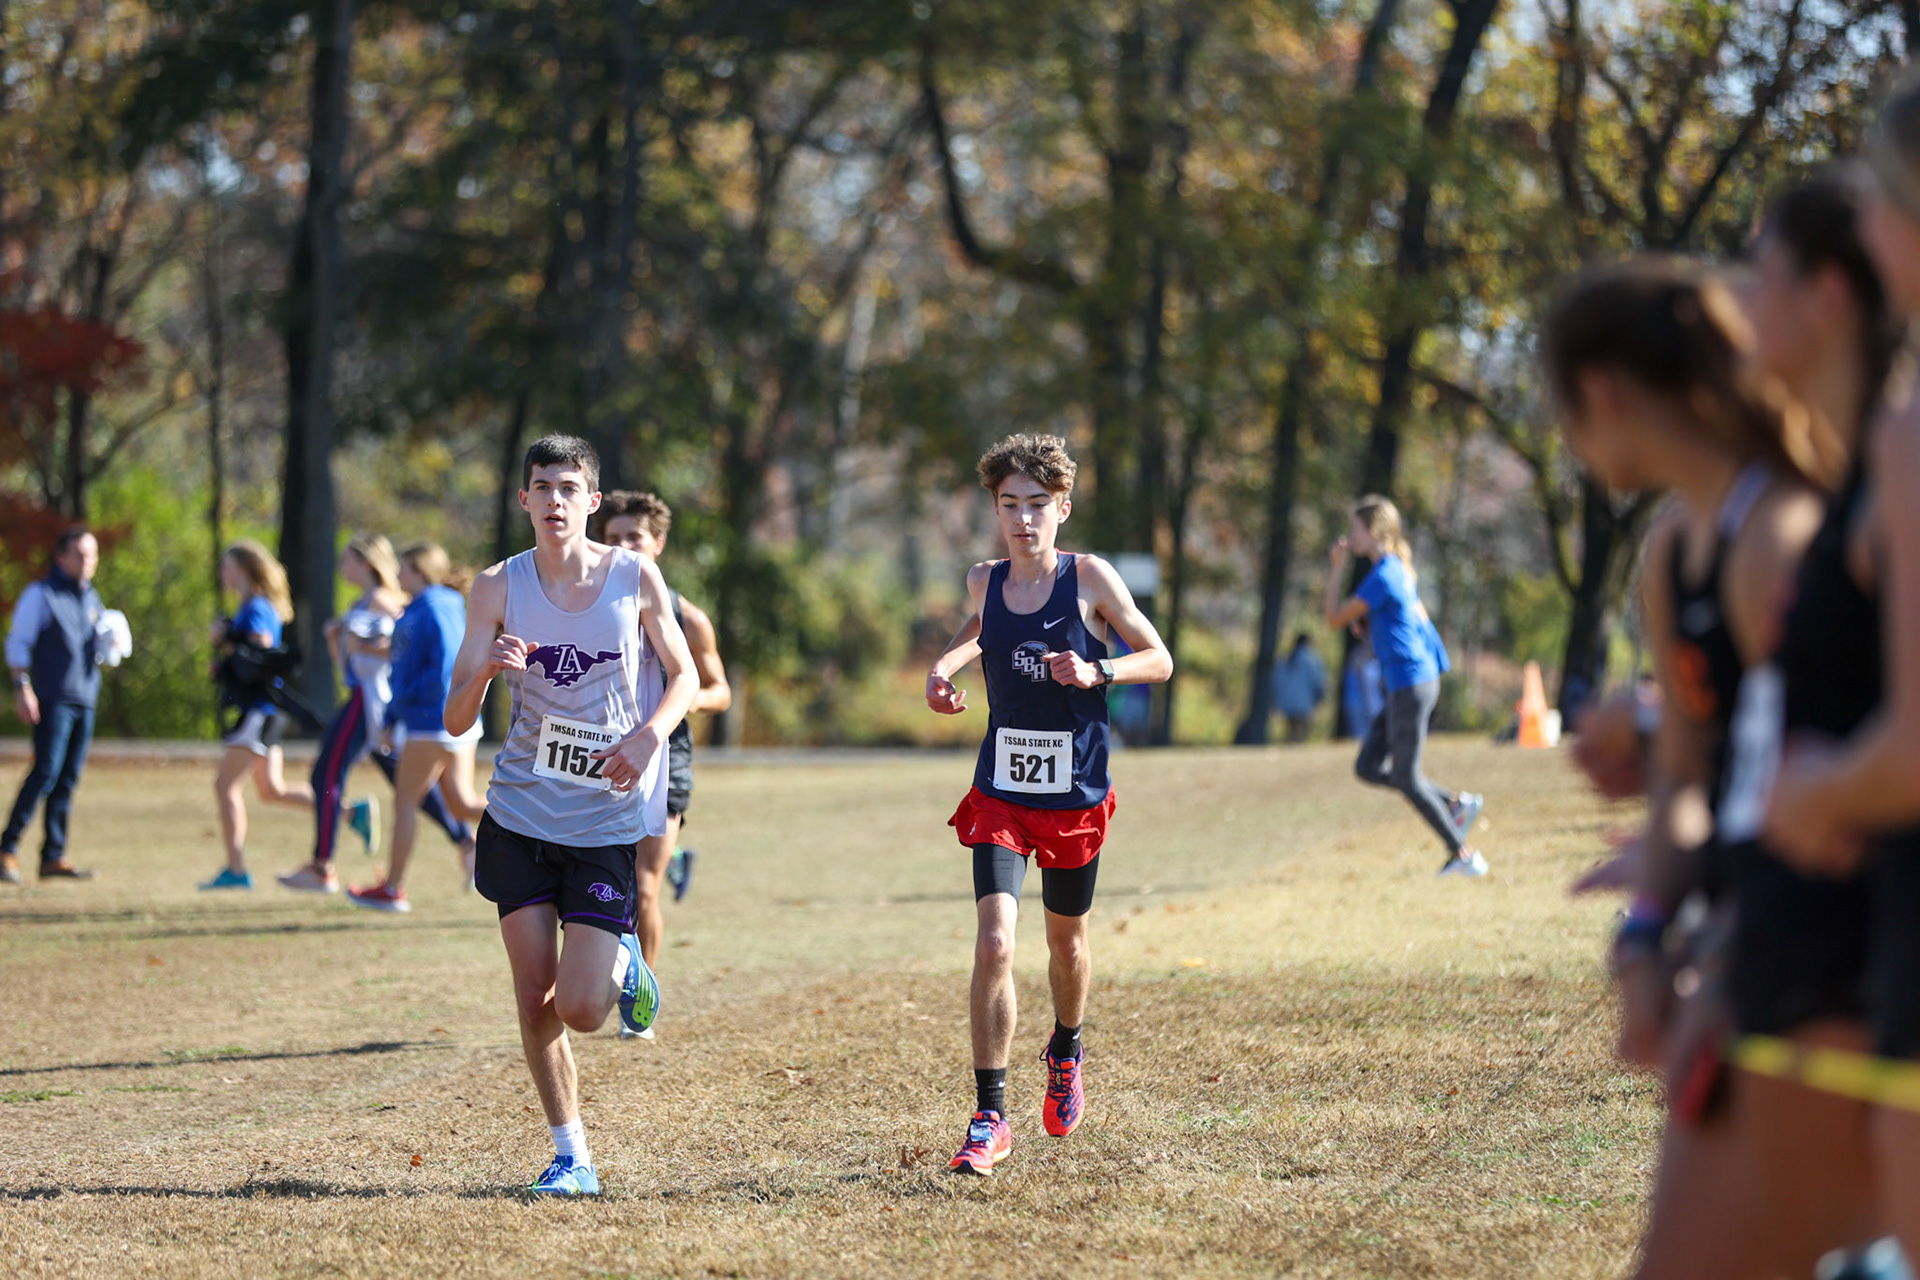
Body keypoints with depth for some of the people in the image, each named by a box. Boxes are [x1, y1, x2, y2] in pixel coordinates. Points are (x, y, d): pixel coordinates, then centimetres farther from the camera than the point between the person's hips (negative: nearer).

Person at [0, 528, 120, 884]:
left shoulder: (92, 599, 19)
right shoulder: (40, 595, -2)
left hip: (85, 699, 7)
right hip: (52, 698, -7)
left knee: (68, 778, 4)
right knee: (46, 772, -14)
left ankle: (54, 856, 6)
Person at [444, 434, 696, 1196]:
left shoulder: (635, 578, -4)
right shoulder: (499, 587, -2)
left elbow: (684, 677, 8)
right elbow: (455, 720, -2)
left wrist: (649, 734, -13)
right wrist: (486, 670, -24)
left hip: (609, 817, -2)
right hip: (521, 815, 2)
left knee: (578, 1010, -10)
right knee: (534, 998, -2)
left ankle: (624, 965, 24)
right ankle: (570, 1156, 12)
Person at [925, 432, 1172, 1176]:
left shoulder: (1090, 579, -8)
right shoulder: (984, 582, 0)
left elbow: (1159, 660, -2)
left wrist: (1096, 672, -19)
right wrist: (945, 664, 5)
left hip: (1076, 796, -1)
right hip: (1000, 794, 1)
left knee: (1066, 941, 18)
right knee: (993, 945, -16)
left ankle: (1065, 1054, 50)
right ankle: (989, 1119, -12)